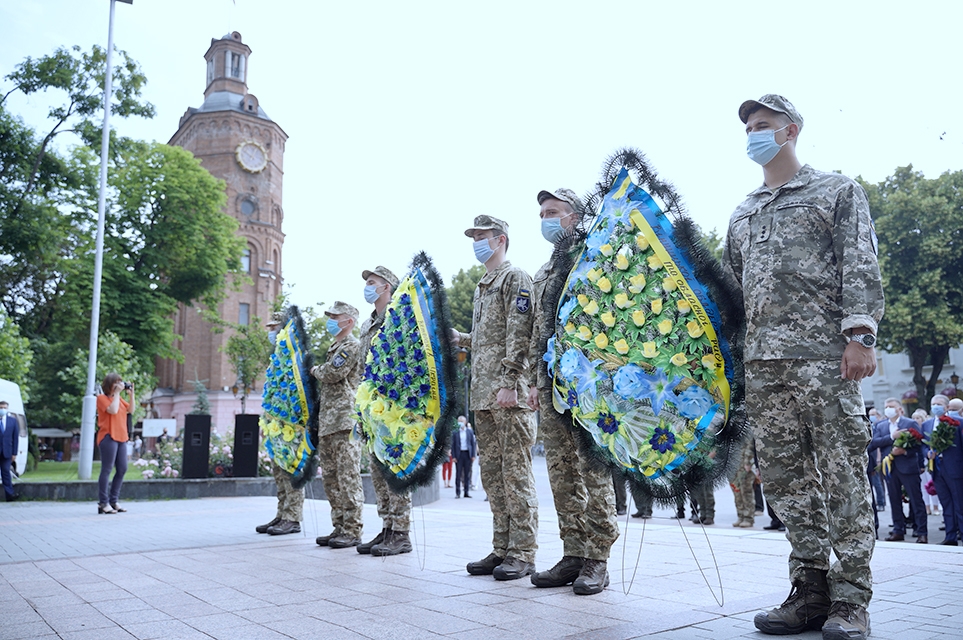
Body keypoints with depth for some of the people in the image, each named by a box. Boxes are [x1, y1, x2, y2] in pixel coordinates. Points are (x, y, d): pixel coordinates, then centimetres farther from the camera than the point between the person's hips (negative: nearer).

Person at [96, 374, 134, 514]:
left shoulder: (119, 398, 20)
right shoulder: (102, 398, -3)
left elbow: (130, 409, 15)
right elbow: (113, 410, -17)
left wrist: (131, 393, 8)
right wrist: (116, 393, -11)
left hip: (121, 437, 8)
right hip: (109, 437, -8)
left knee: (122, 469, 7)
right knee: (107, 469, -6)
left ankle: (113, 501, 14)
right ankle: (104, 503, -2)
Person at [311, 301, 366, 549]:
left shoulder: (353, 345, -5)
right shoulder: (334, 347, 25)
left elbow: (333, 373, -16)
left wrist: (315, 370, 3)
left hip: (345, 420, -10)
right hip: (327, 422, 10)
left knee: (347, 476, -9)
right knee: (330, 477, 10)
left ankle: (352, 531, -5)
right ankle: (339, 527, 17)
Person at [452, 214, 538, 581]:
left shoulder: (515, 279, -2)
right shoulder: (480, 288, 24)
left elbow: (518, 336, -13)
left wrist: (508, 383, -20)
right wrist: (459, 338, 16)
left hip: (509, 395, -9)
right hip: (482, 395, 9)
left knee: (515, 472, -6)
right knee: (492, 474, 10)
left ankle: (523, 554, 0)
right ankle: (502, 549, 17)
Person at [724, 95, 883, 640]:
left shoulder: (837, 191, 10)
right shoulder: (743, 214, 24)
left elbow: (860, 268, 0)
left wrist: (860, 334, -12)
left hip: (825, 353, -5)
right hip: (763, 361, 5)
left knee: (842, 473, -5)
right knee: (787, 476, 4)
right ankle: (811, 589, 12)